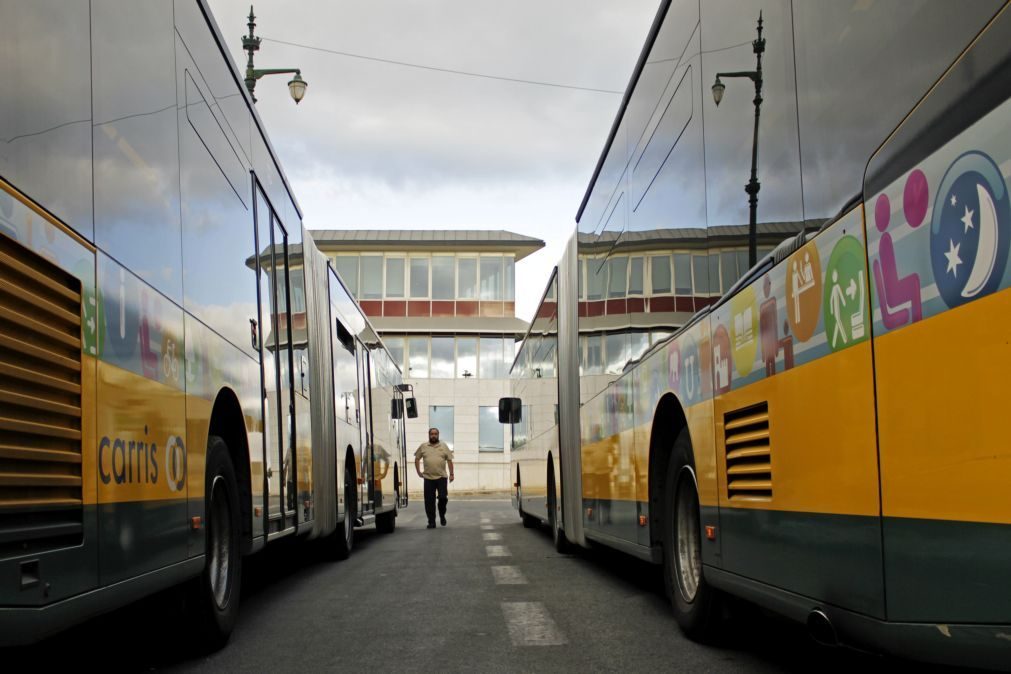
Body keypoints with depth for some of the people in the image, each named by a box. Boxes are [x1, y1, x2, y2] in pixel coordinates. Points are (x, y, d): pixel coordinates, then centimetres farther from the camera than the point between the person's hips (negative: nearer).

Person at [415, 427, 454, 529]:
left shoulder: (444, 446, 7)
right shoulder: (423, 446, 8)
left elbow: (449, 460, 6)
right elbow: (417, 459, 15)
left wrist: (451, 474, 0)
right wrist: (418, 472, 8)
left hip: (442, 477, -1)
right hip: (428, 478, 1)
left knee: (443, 497, -7)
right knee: (429, 501, 0)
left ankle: (442, 515, 20)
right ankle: (431, 522, 8)